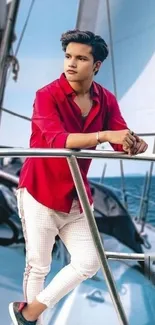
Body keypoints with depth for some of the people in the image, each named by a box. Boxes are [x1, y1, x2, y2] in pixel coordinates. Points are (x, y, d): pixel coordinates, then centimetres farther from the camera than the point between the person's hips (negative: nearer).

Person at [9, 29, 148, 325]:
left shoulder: (106, 100, -1)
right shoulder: (47, 96, -16)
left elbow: (122, 142, -10)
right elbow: (57, 139, -33)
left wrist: (135, 145, -34)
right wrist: (103, 136, -46)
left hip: (76, 197, 6)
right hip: (40, 193, -5)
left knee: (88, 263, 5)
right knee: (39, 265, 5)